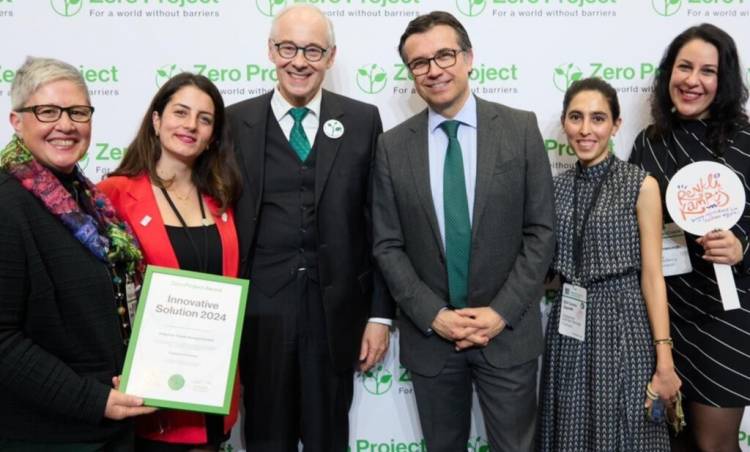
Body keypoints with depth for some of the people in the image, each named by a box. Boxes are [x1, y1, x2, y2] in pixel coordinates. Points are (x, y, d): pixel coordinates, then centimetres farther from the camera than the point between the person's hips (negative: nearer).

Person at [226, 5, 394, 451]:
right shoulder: (236, 122, 1)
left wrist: (380, 313, 0)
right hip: (259, 309, 0)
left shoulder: (362, 120, 2)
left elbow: (379, 223, 2)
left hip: (336, 310, 0)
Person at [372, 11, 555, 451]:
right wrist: (434, 315, -11)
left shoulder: (520, 128, -3)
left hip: (508, 330, -1)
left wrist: (501, 312, -12)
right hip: (429, 334, 1)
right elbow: (388, 246, 0)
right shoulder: (393, 146, 0)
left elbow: (541, 231, -4)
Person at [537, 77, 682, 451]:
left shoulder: (640, 185, -5)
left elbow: (651, 275, -8)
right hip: (568, 328, 4)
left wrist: (664, 360, -12)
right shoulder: (557, 187, 6)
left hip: (621, 325, -4)